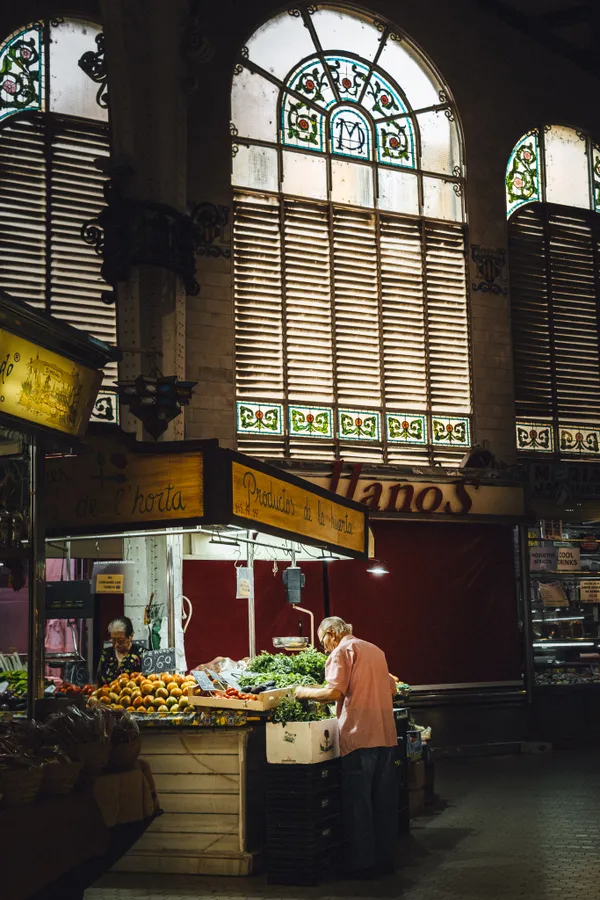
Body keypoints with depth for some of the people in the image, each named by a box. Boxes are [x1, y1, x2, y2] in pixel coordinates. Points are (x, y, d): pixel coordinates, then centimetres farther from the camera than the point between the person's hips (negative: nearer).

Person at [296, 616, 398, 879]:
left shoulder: (342, 651, -4)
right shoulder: (375, 650, 20)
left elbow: (334, 692, -16)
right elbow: (391, 689, 23)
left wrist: (305, 692, -1)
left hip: (359, 736, -7)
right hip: (386, 735, 8)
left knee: (357, 801, 0)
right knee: (384, 799, 12)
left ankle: (363, 863, 4)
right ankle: (385, 859, 19)